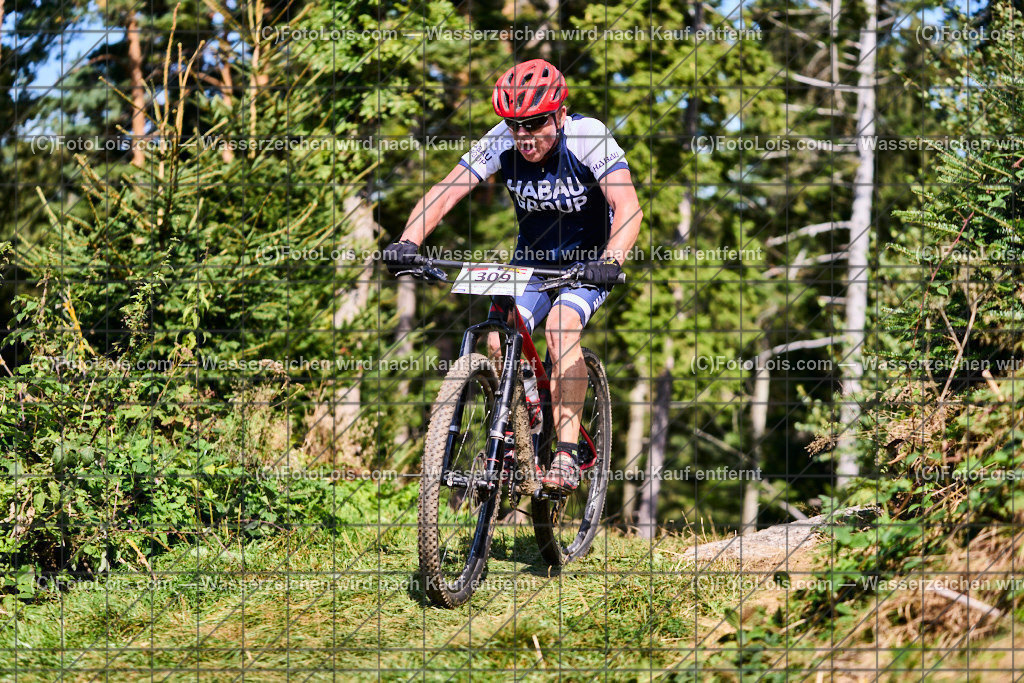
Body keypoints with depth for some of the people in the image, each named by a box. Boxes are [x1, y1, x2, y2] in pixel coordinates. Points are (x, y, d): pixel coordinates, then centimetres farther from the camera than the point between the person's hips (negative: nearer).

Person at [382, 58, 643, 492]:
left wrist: (611, 260, -54)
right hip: (532, 260, 3)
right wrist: (408, 243, -39)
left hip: (588, 261, -3)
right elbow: (443, 194, -22)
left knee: (561, 328, -29)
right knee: (498, 344, -17)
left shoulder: (589, 139, -26)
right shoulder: (500, 143, -18)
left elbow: (627, 207, -36)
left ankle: (566, 454, -26)